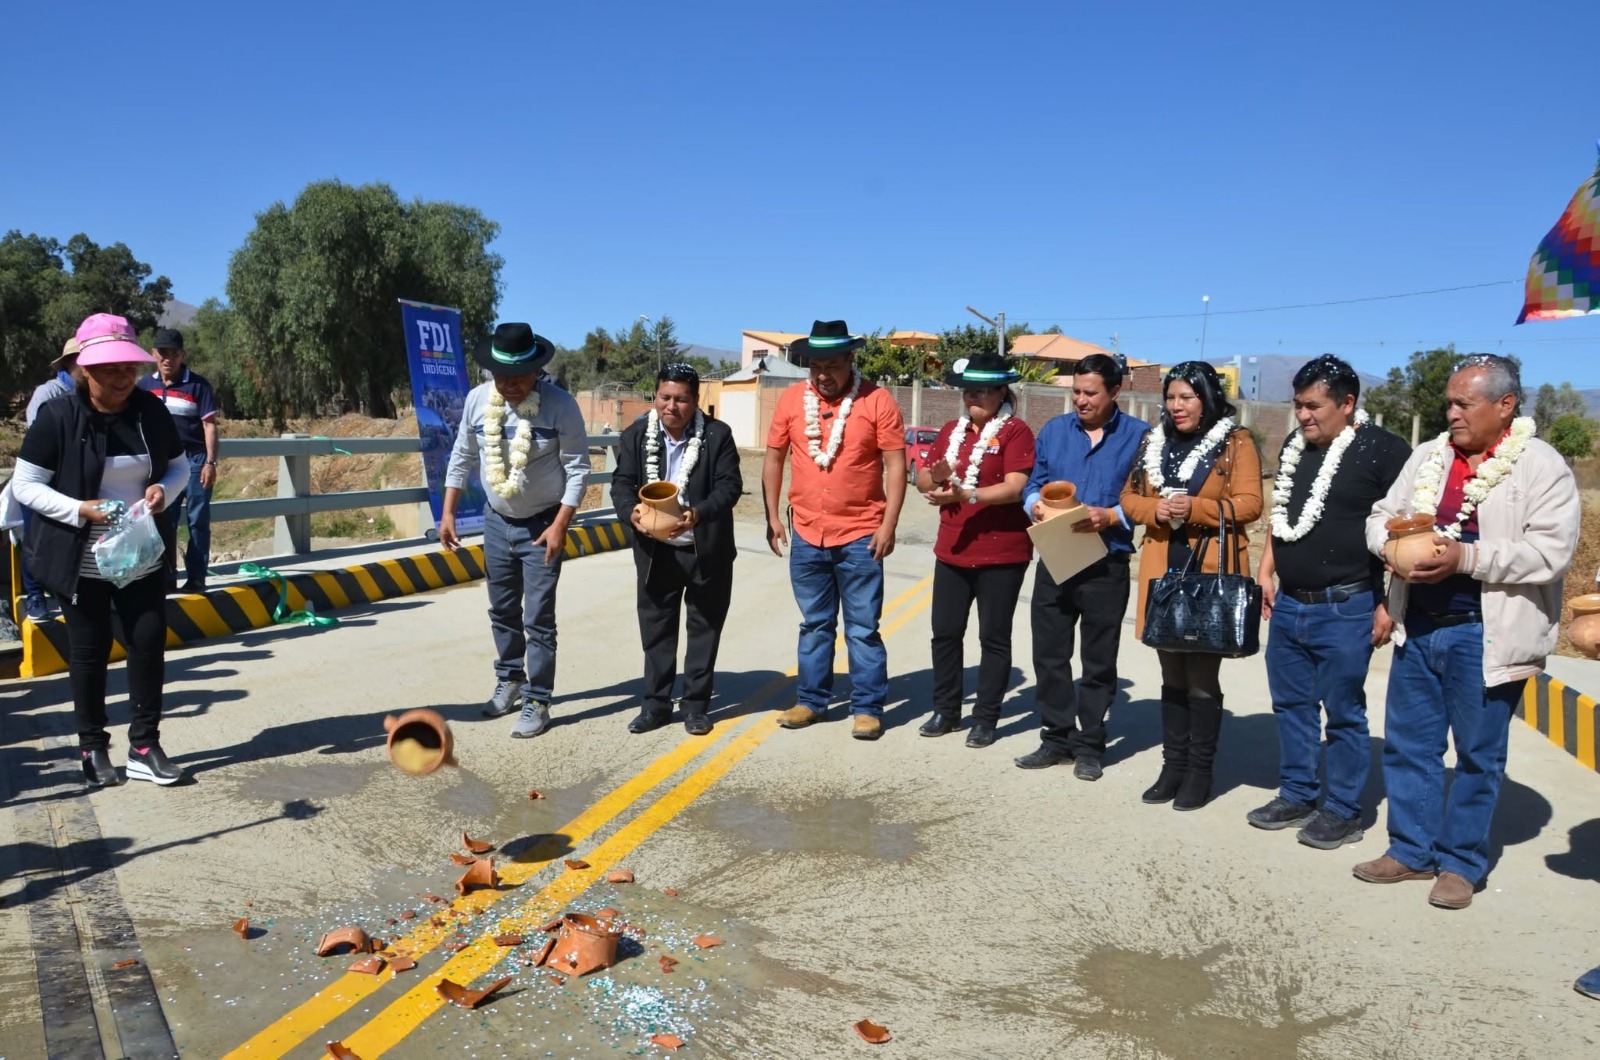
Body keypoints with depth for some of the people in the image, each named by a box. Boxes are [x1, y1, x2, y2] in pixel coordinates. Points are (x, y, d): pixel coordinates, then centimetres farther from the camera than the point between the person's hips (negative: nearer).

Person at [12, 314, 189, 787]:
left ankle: (144, 746, 14)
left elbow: (179, 465, 10)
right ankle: (92, 747, 24)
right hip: (81, 561, -3)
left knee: (149, 642, 2)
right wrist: (79, 510, -24)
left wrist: (164, 490, -12)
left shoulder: (151, 411, -3)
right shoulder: (57, 415, -13)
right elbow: (25, 485, -9)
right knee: (89, 650, 8)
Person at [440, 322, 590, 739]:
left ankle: (537, 702, 9)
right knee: (502, 611, 17)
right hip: (496, 522, 5)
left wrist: (560, 525, -20)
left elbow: (577, 467, -15)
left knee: (538, 619, -2)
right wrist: (448, 512, 3)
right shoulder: (477, 399, -6)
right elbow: (462, 458, 5)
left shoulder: (560, 404, -19)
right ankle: (510, 682, 36)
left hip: (541, 525, -5)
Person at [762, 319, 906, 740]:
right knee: (814, 625, 15)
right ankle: (811, 700, 26)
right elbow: (774, 458, 9)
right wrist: (772, 517, 5)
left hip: (860, 536, -3)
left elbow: (895, 464, -7)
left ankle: (868, 708, 14)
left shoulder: (877, 400, -7)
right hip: (806, 535, 3)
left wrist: (888, 524, -11)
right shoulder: (792, 399, 2)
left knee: (863, 628, 4)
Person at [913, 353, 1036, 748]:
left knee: (993, 637, 4)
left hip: (1002, 554, -6)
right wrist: (935, 477, -13)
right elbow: (923, 480, 11)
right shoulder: (952, 430, 11)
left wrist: (964, 494, -28)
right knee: (945, 632, 10)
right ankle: (945, 710, 23)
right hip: (951, 551, 6)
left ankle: (985, 718, 13)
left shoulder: (1015, 432, -8)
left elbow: (1015, 488, -19)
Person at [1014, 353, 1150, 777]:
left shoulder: (1139, 436, -4)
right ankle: (1057, 737, 24)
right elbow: (1034, 484, 11)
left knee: (1099, 662, 9)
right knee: (1049, 654, 9)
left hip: (1106, 566, -3)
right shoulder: (1053, 430, 8)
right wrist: (1035, 505, -10)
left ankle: (1089, 746, 22)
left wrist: (1109, 516, -22)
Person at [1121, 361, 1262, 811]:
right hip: (1163, 573, 5)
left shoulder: (1236, 442, -2)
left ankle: (1200, 771, 12)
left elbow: (1249, 503, -9)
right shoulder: (1155, 442, 13)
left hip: (1211, 574, -5)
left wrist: (1195, 508, -21)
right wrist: (1155, 509, -8)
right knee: (1172, 675, 12)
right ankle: (1173, 765, 21)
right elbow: (1129, 498, 13)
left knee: (1202, 677, 1)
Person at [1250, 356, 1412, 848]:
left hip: (1345, 609, -7)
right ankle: (1296, 796, 28)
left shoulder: (1382, 451, -11)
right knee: (1291, 705, 14)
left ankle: (1342, 811, 18)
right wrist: (1266, 572, 14)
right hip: (1288, 604, 7)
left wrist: (1388, 604, -14)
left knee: (1343, 712, 4)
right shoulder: (1294, 446, 11)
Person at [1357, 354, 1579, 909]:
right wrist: (1393, 546, -9)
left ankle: (1461, 863, 22)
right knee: (1407, 744, 13)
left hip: (1483, 636, -5)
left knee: (1478, 754, 8)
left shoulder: (1541, 467, -8)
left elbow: (1551, 552, -16)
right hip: (1417, 629, 6)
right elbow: (1381, 516, 13)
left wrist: (1466, 557, -23)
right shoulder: (1427, 455, 9)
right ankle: (1411, 850, 27)